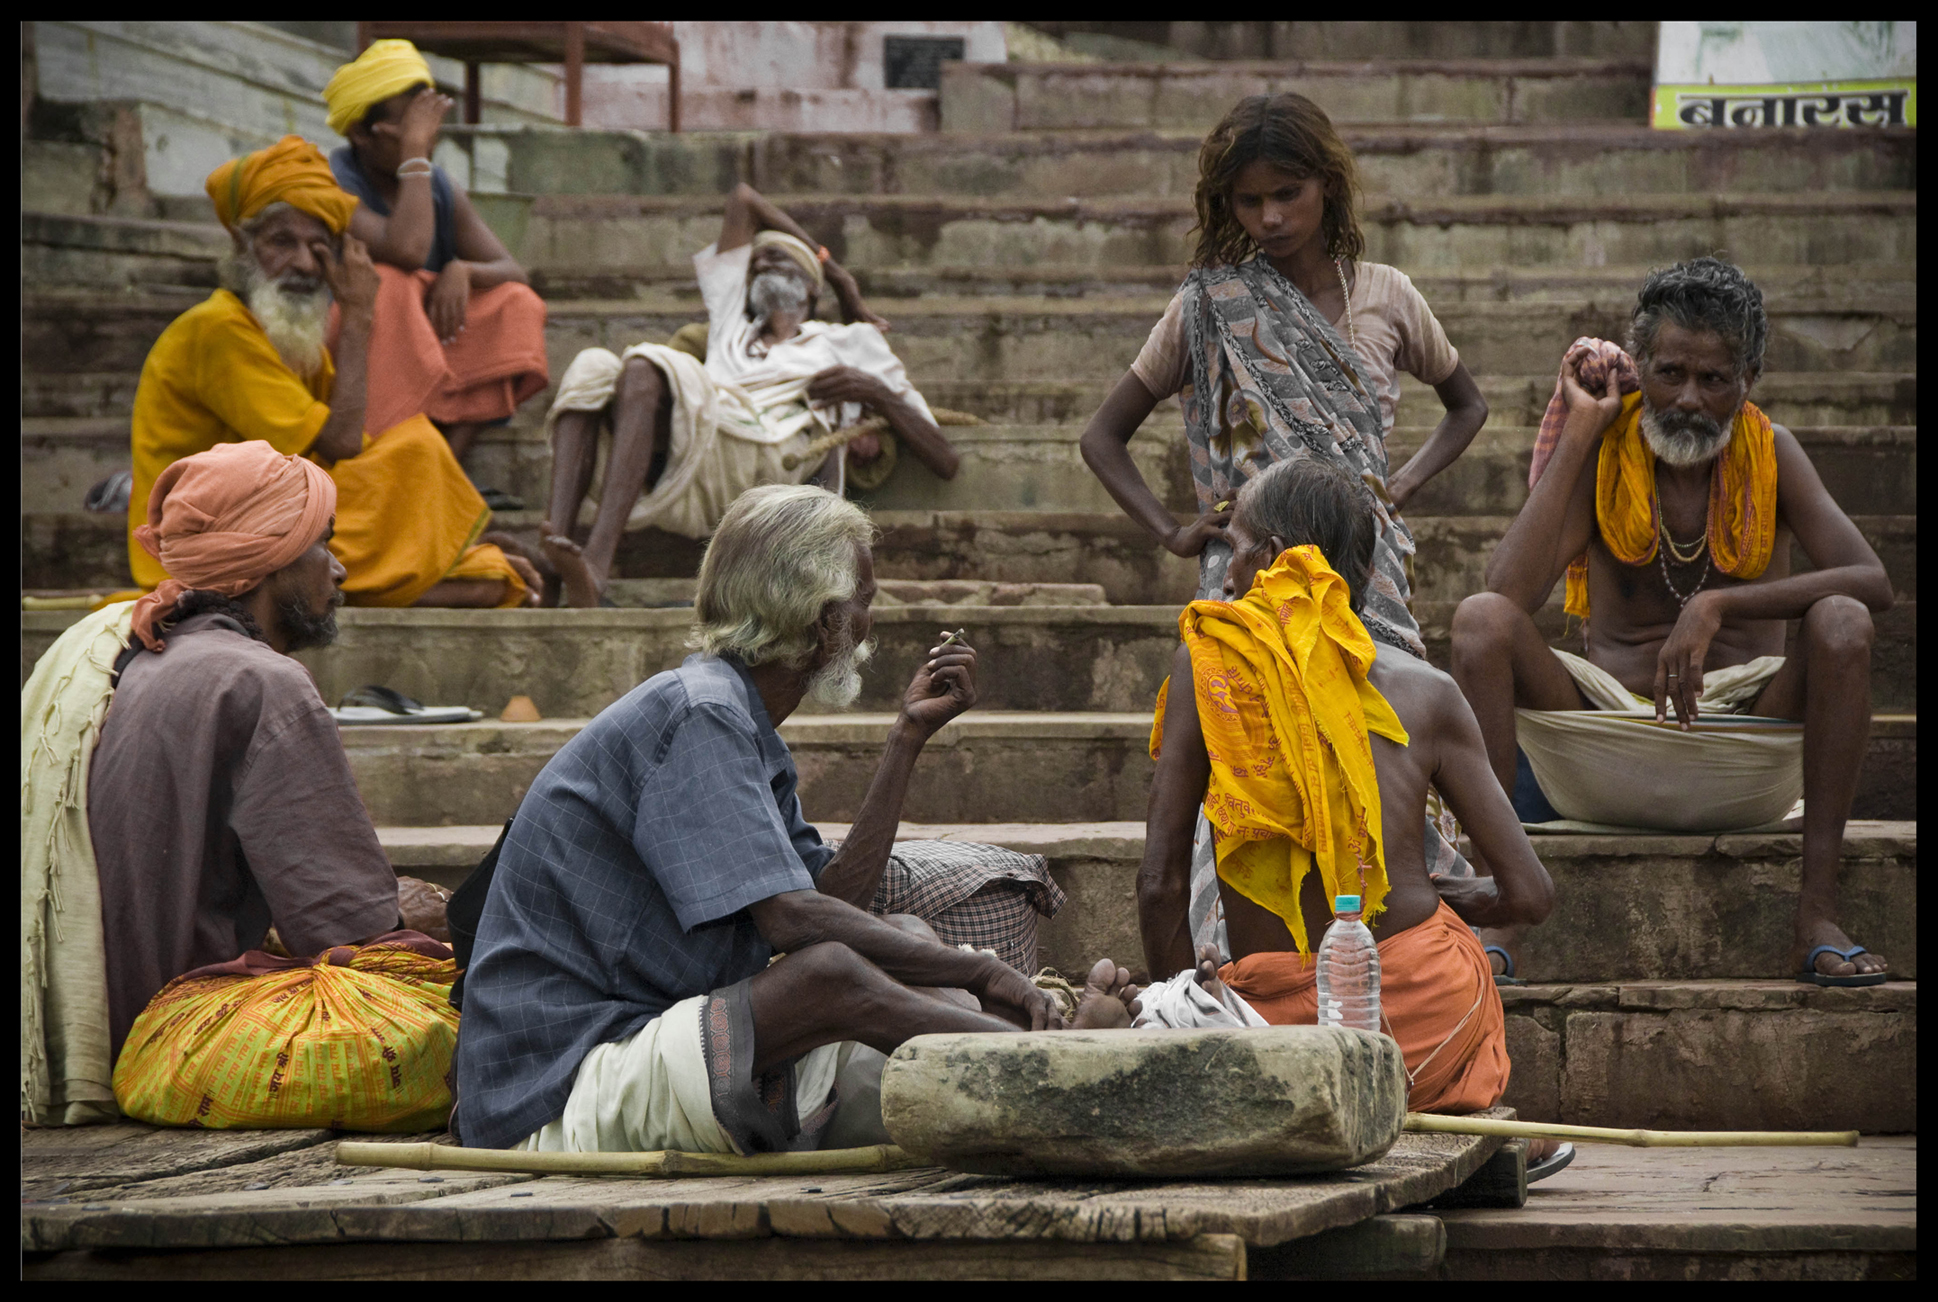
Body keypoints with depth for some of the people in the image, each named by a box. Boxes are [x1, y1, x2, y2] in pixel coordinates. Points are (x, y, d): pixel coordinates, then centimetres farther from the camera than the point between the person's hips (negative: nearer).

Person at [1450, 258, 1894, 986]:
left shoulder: (1770, 453, 1)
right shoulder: (1603, 451, 0)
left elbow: (1873, 582, -13)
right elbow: (1510, 591, -16)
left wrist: (1720, 605, -24)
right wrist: (1581, 430, -12)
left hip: (1744, 761, 0)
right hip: (1602, 754, 0)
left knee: (1840, 625, -27)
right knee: (1483, 622, -23)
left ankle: (1817, 917, -27)